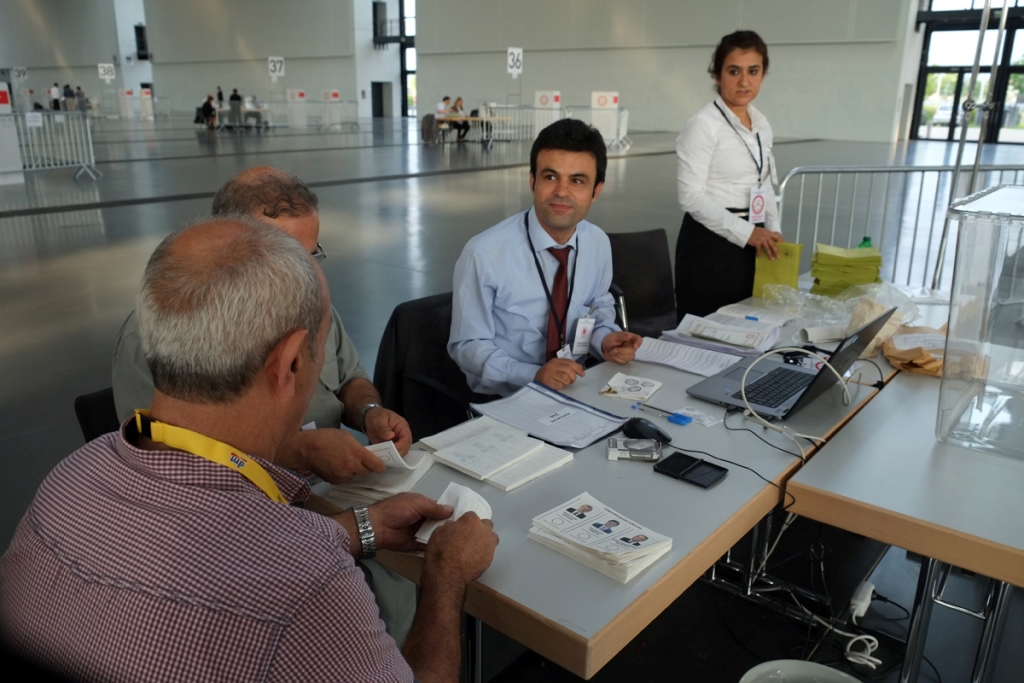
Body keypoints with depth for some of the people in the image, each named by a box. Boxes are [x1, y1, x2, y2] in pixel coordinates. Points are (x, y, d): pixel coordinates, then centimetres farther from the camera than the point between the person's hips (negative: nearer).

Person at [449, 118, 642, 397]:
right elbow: (467, 345, -11)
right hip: (503, 400, -3)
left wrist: (605, 339, -6)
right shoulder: (484, 254, -17)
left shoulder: (599, 244, -2)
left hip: (575, 389, 4)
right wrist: (534, 375, -25)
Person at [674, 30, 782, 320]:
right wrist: (746, 232, -20)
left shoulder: (761, 124, 11)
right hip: (710, 245, -7)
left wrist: (772, 231, 6)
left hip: (751, 244, 7)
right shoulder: (703, 124, -13)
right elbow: (691, 196, -19)